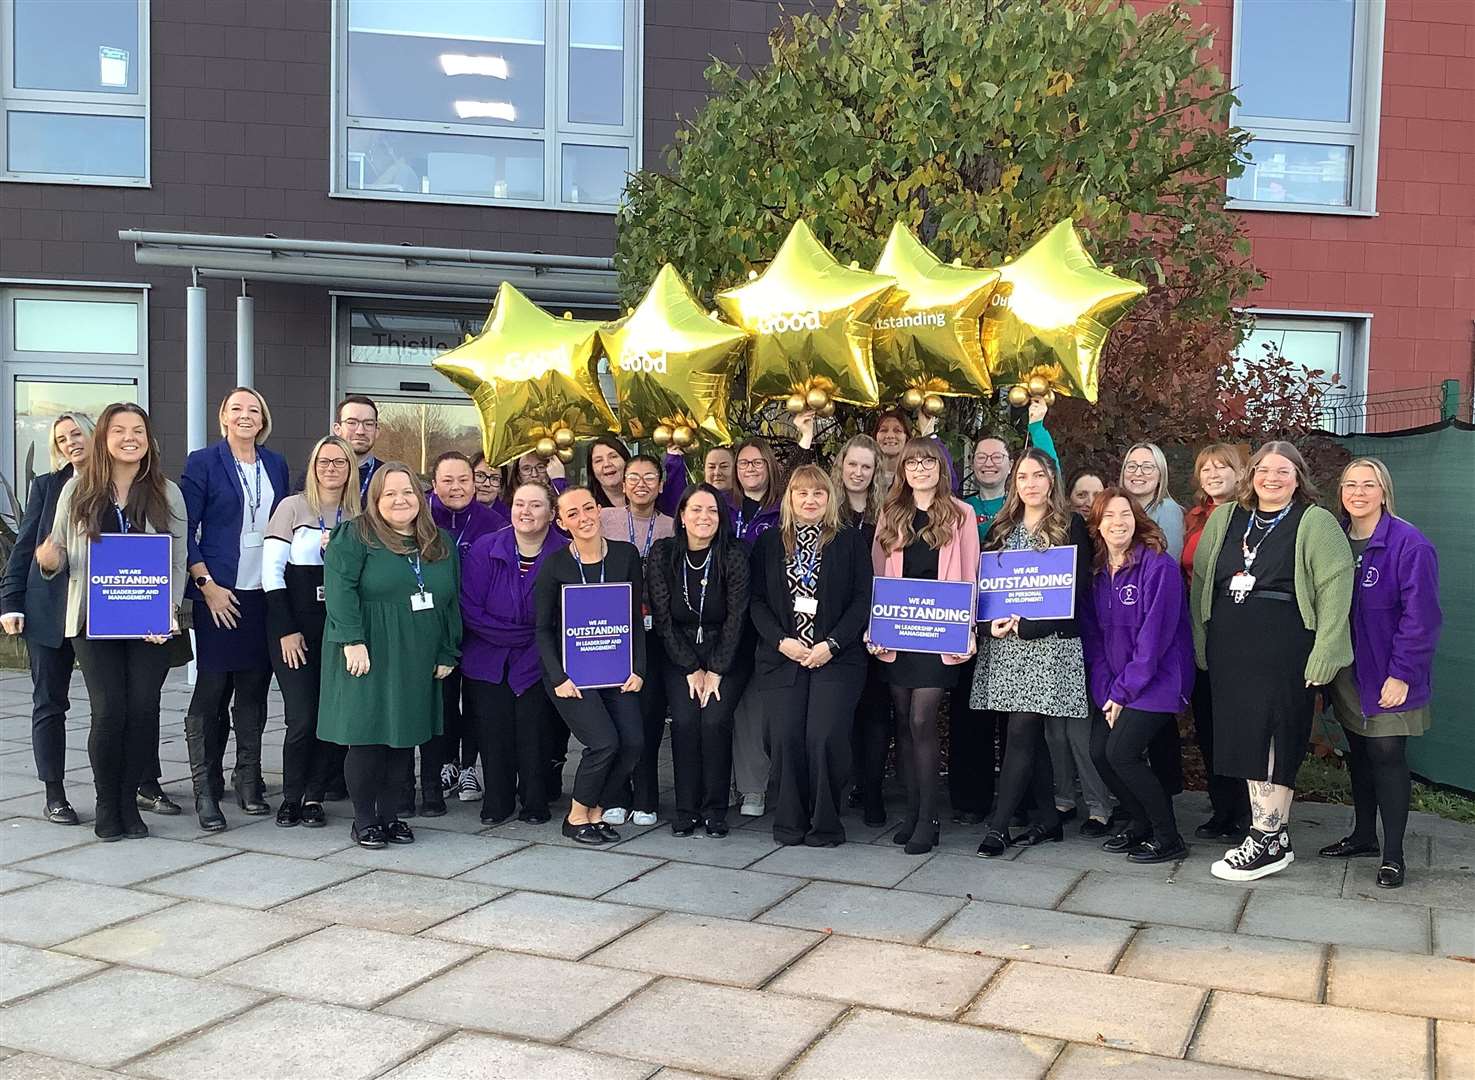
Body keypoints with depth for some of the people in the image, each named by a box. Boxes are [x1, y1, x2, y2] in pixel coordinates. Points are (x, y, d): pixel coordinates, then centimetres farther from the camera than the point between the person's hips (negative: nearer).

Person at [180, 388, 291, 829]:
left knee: (254, 687, 8)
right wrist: (207, 584, -12)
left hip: (264, 593, 4)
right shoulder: (203, 462, -2)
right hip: (219, 593, -4)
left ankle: (249, 780, 18)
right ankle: (205, 788, 4)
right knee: (211, 688, -3)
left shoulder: (275, 465, 12)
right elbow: (184, 528, -5)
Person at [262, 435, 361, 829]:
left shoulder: (358, 516, 9)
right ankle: (291, 796, 11)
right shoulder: (292, 507, -1)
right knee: (303, 718, -8)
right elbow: (271, 570, -4)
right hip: (295, 627, -3)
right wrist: (286, 630, -8)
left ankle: (313, 795, 15)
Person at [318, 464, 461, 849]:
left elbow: (453, 601, 15)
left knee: (404, 738, 8)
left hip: (417, 662, 5)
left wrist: (448, 654, 11)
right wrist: (352, 640, -20)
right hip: (367, 657, -5)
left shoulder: (442, 543, 13)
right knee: (366, 737, -3)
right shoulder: (354, 537, -3)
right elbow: (340, 588, -12)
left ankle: (389, 815, 20)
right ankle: (364, 820, 9)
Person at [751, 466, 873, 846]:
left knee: (825, 738, -11)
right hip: (781, 656, 2)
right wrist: (782, 641, -7)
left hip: (836, 657, -2)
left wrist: (831, 645, -9)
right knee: (787, 739, -4)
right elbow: (757, 600, 7)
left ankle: (825, 824, 2)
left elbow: (863, 601, 0)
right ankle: (790, 824, 9)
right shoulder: (769, 543, 12)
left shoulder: (850, 541, 6)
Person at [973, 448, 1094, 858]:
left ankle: (998, 825, -10)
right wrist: (993, 621, -7)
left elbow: (1078, 588, -5)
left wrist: (1026, 626, -13)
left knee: (1021, 731, -10)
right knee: (1030, 733, 7)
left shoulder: (1070, 527, 1)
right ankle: (1047, 817, 17)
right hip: (1004, 641, 5)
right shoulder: (1001, 528, 15)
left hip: (1049, 641, -5)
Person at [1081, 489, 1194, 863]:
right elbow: (1092, 635, 4)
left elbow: (1154, 636, -17)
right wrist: (1105, 691, -6)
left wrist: (1123, 691, -15)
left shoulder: (1159, 565, -14)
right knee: (1098, 751, -3)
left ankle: (1168, 838, 0)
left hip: (1156, 681, -6)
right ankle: (1140, 821, 20)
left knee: (1122, 752, -16)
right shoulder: (1096, 571, 6)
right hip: (1114, 686, 6)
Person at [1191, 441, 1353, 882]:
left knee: (1272, 742, -4)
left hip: (1284, 654, -5)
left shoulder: (1316, 523, -1)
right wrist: (1201, 642, 9)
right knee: (1244, 739, 8)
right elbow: (1202, 579, 15)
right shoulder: (1225, 518, 13)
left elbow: (1335, 589, -7)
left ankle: (1270, 841, 4)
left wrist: (1323, 653, -14)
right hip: (1230, 651, 5)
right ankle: (1265, 832, 19)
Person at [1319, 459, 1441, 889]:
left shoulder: (1409, 545, -15)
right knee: (1359, 754, 17)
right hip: (1347, 674, 6)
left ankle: (1393, 854, 11)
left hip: (1387, 679, -6)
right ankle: (1363, 835, 32)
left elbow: (1420, 617, -17)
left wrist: (1402, 674, -19)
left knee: (1386, 757, -1)